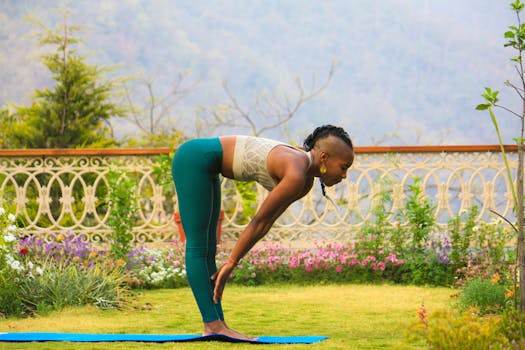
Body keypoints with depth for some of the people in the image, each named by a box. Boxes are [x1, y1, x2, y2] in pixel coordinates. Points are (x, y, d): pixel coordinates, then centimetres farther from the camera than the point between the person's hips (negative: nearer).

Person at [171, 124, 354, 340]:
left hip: (202, 165, 10)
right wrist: (231, 264, -8)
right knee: (197, 247, -9)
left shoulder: (306, 180, 6)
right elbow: (258, 221, -17)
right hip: (194, 159, -10)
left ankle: (217, 325, 8)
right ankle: (212, 325, -11)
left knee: (208, 250, 8)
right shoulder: (296, 176, -23)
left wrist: (230, 265, 9)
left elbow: (266, 223, 10)